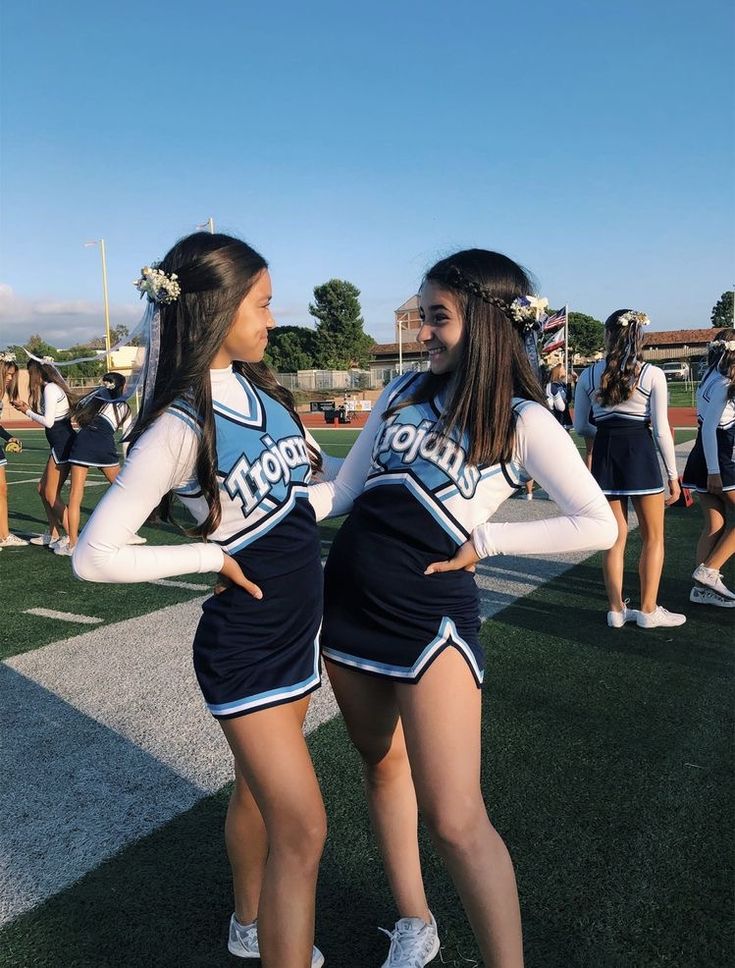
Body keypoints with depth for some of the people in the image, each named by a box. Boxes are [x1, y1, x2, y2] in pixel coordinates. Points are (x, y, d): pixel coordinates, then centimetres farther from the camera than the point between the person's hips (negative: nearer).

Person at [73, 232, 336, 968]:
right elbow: (95, 555, -22)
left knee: (259, 792, 24)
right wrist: (213, 556, -18)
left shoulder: (256, 385, 0)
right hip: (245, 646, -7)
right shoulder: (179, 427, -22)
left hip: (296, 629, 8)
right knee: (301, 831, -3)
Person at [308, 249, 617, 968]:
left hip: (429, 618, -6)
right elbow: (343, 491, 9)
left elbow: (598, 525, -9)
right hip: (348, 604, 6)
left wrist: (484, 541, -13)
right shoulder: (404, 391, 7)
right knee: (382, 765, 19)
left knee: (453, 821, -7)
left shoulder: (523, 420, -7)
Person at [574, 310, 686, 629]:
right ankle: (648, 610, 15)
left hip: (605, 455, 3)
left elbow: (580, 426, 5)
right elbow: (661, 430, -8)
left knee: (615, 538, 12)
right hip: (640, 453, -3)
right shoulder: (652, 374, -7)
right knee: (653, 538, 12)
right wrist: (673, 475, -1)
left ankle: (617, 610, 17)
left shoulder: (589, 375, 1)